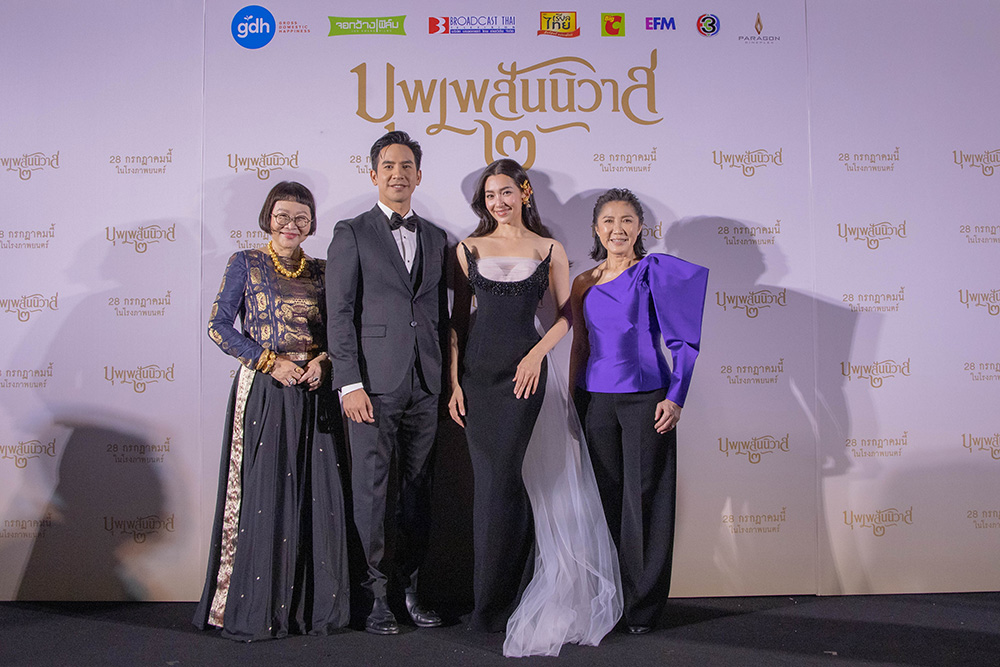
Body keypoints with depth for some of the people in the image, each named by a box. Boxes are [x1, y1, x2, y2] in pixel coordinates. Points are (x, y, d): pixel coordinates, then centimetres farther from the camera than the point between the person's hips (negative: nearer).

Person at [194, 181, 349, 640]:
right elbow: (219, 326, -3)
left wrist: (323, 361, -6)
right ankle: (254, 608, 10)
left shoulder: (320, 271, 13)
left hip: (313, 395, 3)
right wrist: (271, 362, -11)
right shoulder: (246, 264, 4)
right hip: (262, 392, -3)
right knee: (261, 495, -3)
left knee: (316, 496, 3)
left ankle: (312, 604, 15)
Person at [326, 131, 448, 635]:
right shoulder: (351, 234, 3)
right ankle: (375, 593, 13)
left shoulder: (436, 238, 16)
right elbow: (340, 314, -3)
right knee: (370, 490, 0)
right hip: (374, 384, -4)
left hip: (425, 386, 4)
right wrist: (349, 384, -11)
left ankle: (409, 586, 22)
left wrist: (447, 380, 10)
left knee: (418, 490, 10)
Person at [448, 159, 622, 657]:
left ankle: (492, 603, 4)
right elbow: (458, 320, 9)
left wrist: (537, 353, -9)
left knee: (497, 482, -8)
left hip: (524, 372, -2)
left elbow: (565, 316, 8)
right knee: (490, 480, 3)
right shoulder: (469, 249, 11)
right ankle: (515, 587, 19)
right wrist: (454, 381, 2)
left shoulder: (549, 250, 7)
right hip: (477, 371, 3)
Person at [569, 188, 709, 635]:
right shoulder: (584, 284, 12)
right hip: (595, 399, 4)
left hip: (645, 398, -4)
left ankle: (643, 606, 11)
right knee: (605, 499, 10)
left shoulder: (654, 270, -1)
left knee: (644, 499, 0)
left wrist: (675, 397, -11)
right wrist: (571, 404, 15)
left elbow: (684, 339, -4)